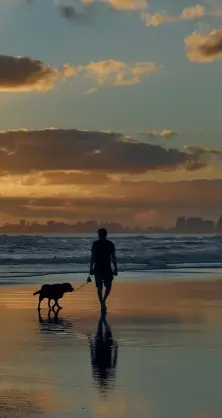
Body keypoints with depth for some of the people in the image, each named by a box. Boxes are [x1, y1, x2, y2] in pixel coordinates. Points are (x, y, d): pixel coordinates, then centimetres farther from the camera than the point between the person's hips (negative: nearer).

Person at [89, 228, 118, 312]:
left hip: (97, 269, 1)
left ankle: (102, 305, 6)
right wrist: (115, 269, 5)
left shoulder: (95, 244, -1)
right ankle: (103, 301, -11)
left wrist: (91, 268, 4)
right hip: (107, 268, -1)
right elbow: (113, 258, -1)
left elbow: (92, 257, -2)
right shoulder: (110, 244, 0)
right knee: (108, 286, 11)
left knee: (99, 287, 9)